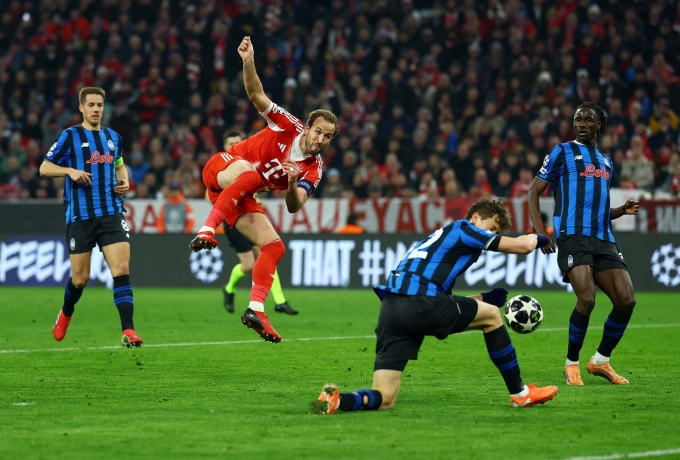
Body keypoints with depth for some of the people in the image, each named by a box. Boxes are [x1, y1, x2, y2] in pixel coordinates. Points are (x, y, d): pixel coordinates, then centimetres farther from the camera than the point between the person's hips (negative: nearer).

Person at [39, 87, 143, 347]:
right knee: (80, 278, 5)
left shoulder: (113, 137, 12)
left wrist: (124, 181, 8)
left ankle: (128, 332, -19)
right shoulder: (70, 136, -1)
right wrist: (70, 171, -17)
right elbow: (45, 168, 1)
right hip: (80, 216, -2)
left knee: (122, 269, -14)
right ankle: (65, 314, 37)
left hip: (111, 214, 3)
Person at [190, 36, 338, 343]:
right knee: (249, 173, -40)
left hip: (240, 198, 5)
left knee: (274, 246, -8)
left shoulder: (313, 171, 0)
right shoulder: (288, 127, -8)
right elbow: (256, 94, -15)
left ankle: (255, 310, -10)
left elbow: (294, 206, -13)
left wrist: (292, 186, -35)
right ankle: (207, 231, -49)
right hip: (221, 168, -5)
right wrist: (249, 62, -31)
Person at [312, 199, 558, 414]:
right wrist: (536, 238, 28)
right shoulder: (464, 229, 10)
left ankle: (336, 400, -24)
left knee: (383, 400, 3)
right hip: (419, 302, -8)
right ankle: (520, 394, 22)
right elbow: (522, 246, 6)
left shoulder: (442, 236, 34)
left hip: (390, 308, 8)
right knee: (492, 316, 16)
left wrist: (484, 298, 31)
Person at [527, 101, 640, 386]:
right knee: (586, 299, -23)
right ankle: (572, 364, -4)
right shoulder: (562, 152, 6)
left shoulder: (605, 162, 24)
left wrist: (622, 211, 10)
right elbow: (534, 193, 3)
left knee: (626, 300, -8)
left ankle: (601, 361, 10)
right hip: (574, 237, -6)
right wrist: (540, 231, -10)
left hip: (604, 240, 6)